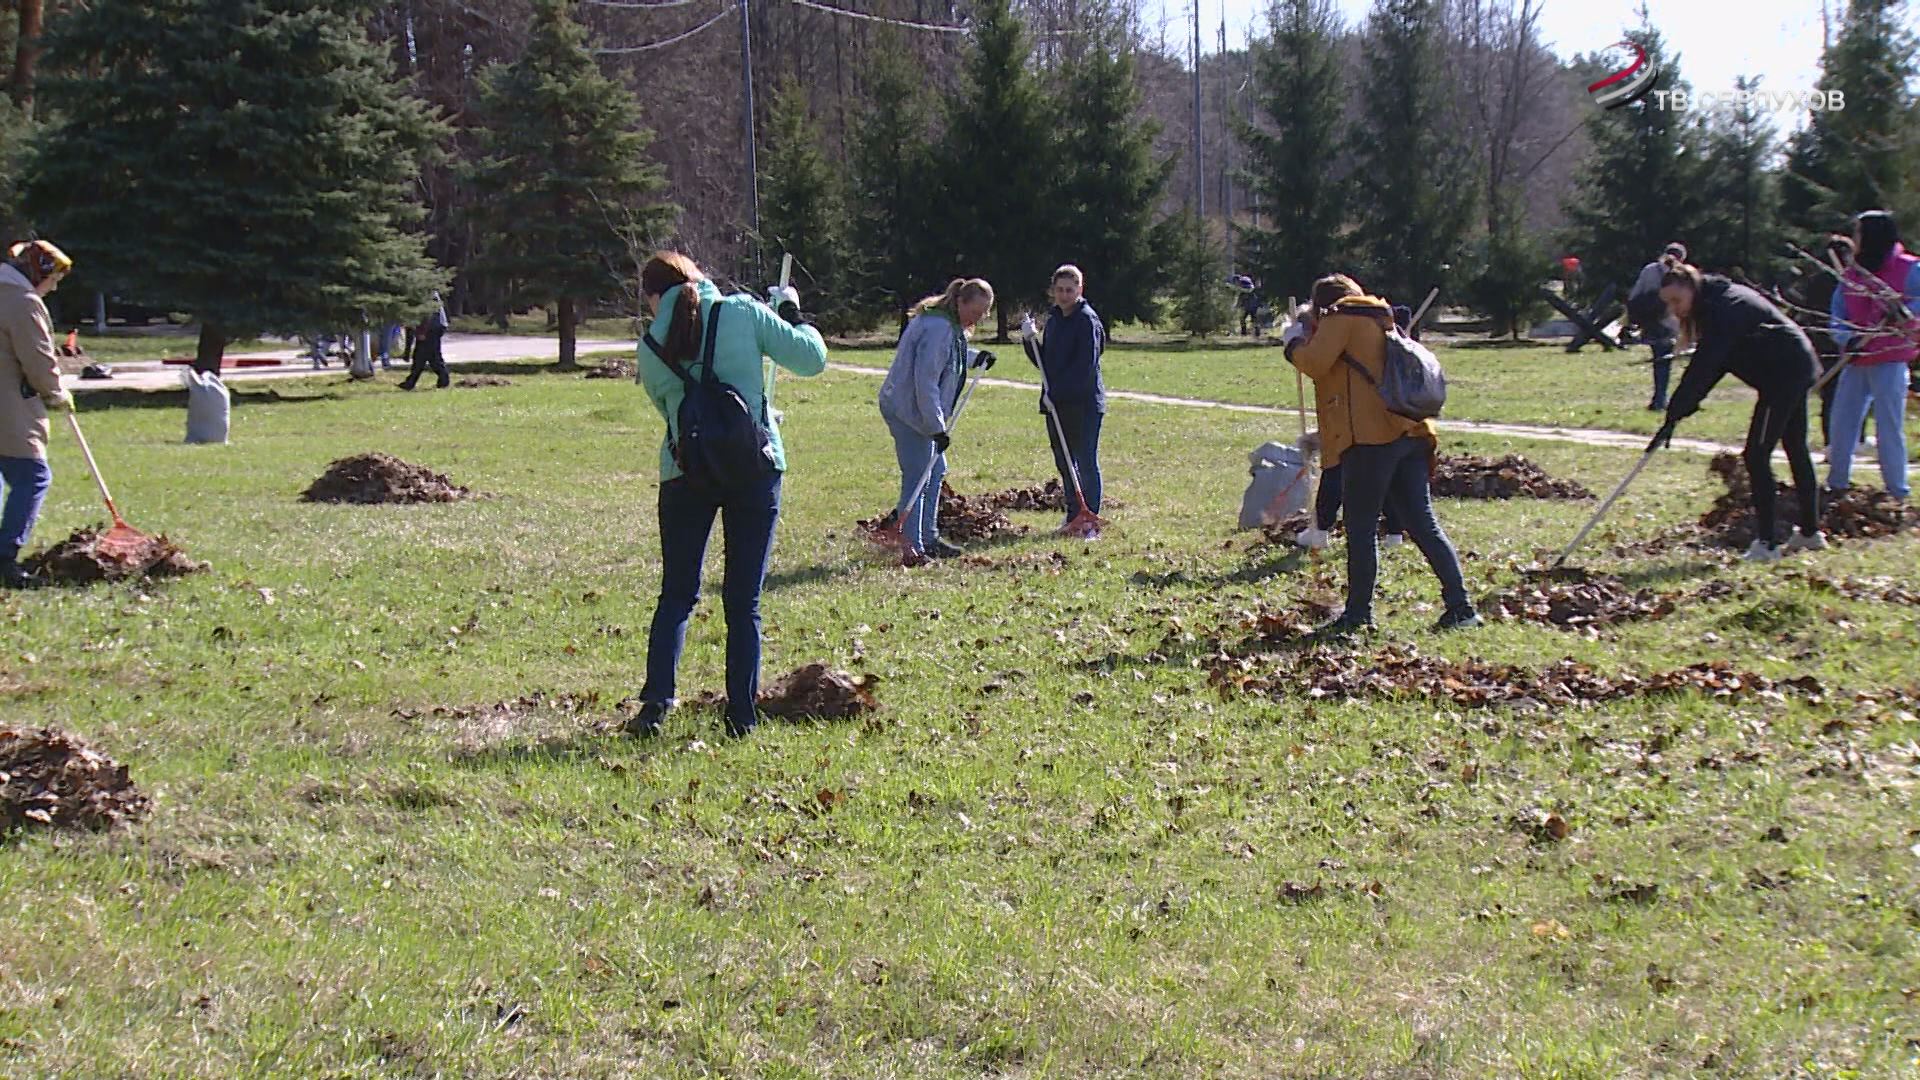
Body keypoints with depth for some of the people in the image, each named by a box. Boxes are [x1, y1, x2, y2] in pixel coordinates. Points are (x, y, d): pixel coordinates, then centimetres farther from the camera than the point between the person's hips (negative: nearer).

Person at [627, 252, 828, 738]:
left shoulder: (652, 346, 4)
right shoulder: (743, 312, -2)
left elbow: (668, 406, 13)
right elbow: (812, 358, -2)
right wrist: (793, 314, 16)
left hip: (685, 473, 1)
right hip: (754, 470, -1)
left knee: (676, 594, 12)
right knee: (744, 601, 7)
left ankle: (656, 700, -3)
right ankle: (742, 715, 6)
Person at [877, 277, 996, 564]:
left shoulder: (951, 325, 9)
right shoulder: (938, 328, -24)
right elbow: (926, 380, -26)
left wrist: (973, 359, 13)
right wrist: (938, 427, -24)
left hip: (922, 412, 11)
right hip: (908, 411, -11)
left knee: (935, 471, 17)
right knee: (917, 477, -9)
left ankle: (928, 538, 27)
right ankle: (912, 548, -7)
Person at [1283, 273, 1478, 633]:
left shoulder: (1341, 317, 2)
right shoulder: (1383, 319, 27)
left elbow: (1315, 363, -10)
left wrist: (1295, 343, 9)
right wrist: (1315, 336, 27)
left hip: (1371, 436, -8)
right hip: (1410, 433, 8)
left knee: (1361, 528, -1)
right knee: (1423, 524, 6)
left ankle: (1358, 614, 1)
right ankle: (1460, 606, -1)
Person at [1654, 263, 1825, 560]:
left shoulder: (1723, 309, -21)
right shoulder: (1717, 303, 9)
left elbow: (1704, 367, -28)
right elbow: (1711, 364, 11)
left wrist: (1674, 415, -30)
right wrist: (1687, 405, -1)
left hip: (1783, 373, -11)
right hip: (1797, 368, 11)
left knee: (1757, 455, -11)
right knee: (1796, 450, 19)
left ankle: (1766, 543, -12)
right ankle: (1811, 532, 30)